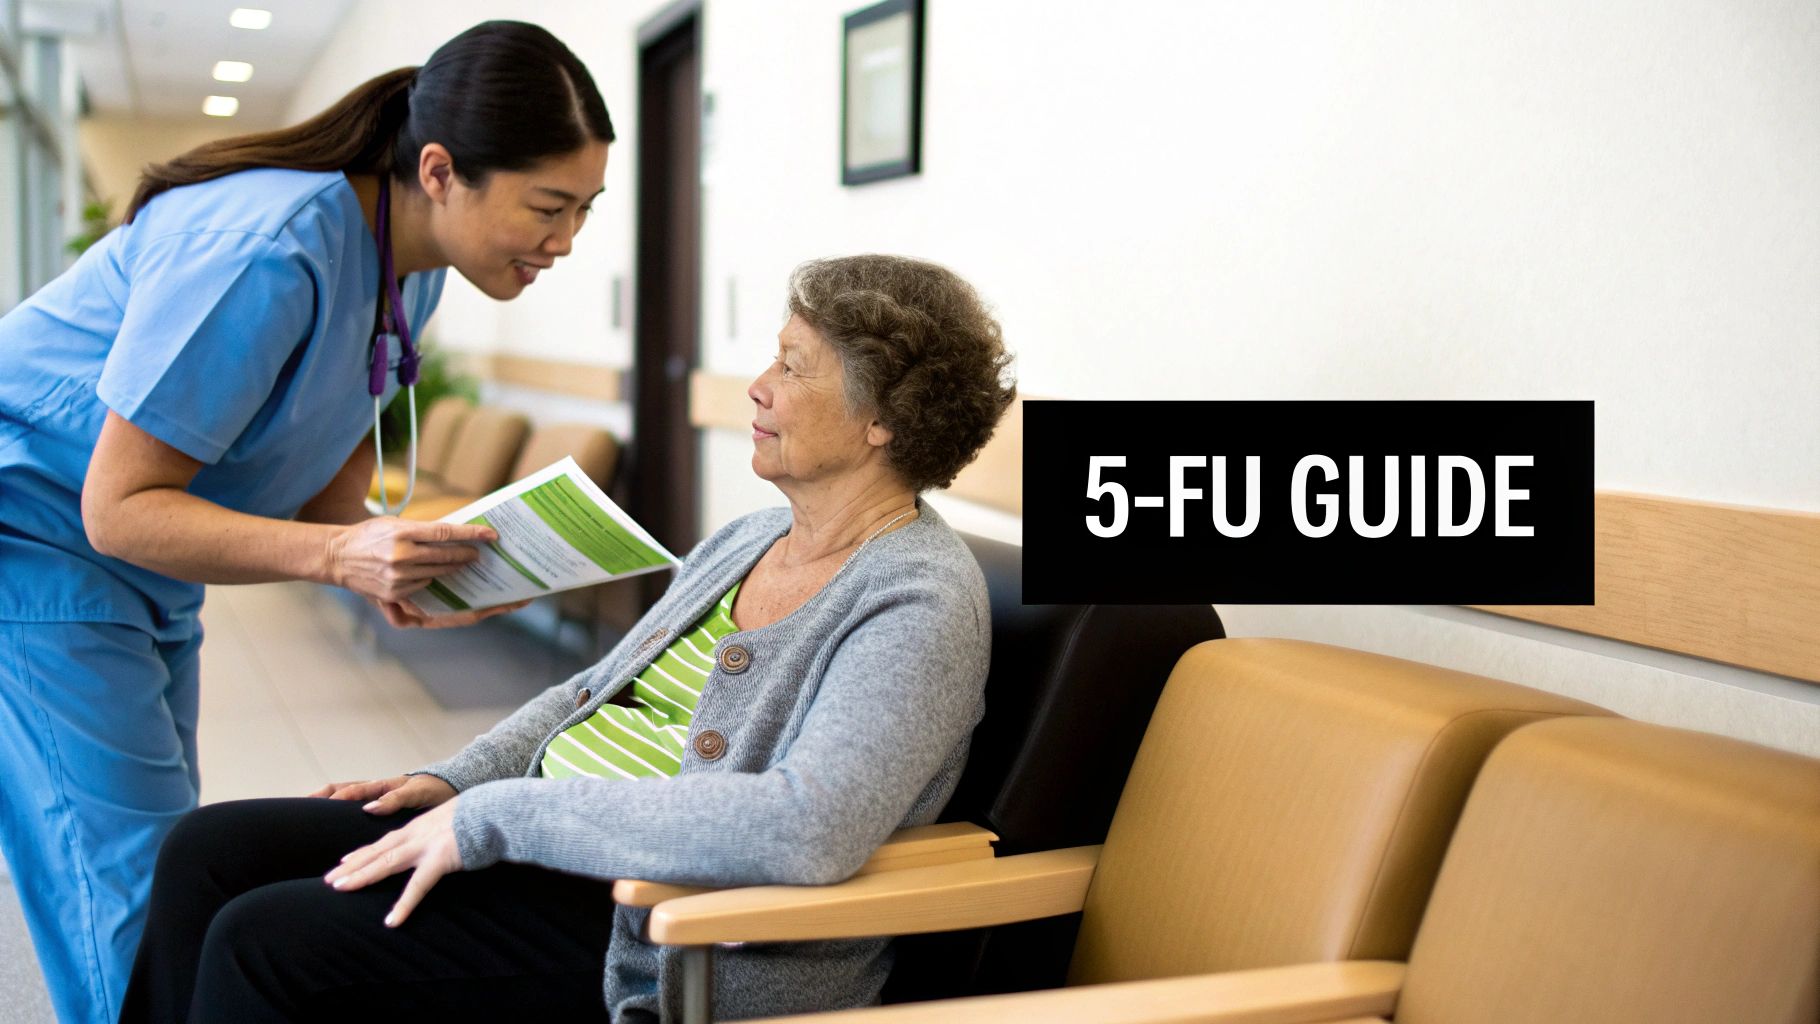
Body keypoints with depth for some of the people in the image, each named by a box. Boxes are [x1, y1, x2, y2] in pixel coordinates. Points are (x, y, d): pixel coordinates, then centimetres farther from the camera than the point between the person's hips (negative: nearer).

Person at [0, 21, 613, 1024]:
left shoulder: (410, 262, -4)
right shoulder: (270, 255, -32)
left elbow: (330, 445, 7)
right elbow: (118, 506, -27)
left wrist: (388, 558, -14)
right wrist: (335, 553, -38)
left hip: (145, 573, 9)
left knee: (168, 865, 13)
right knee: (137, 892, -11)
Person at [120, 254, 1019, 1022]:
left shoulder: (919, 604, -17)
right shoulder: (748, 541, 12)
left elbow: (808, 832, -33)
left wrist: (498, 816, -27)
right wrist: (458, 782, 7)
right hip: (548, 841, 9)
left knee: (263, 942, -17)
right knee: (209, 851, 2)